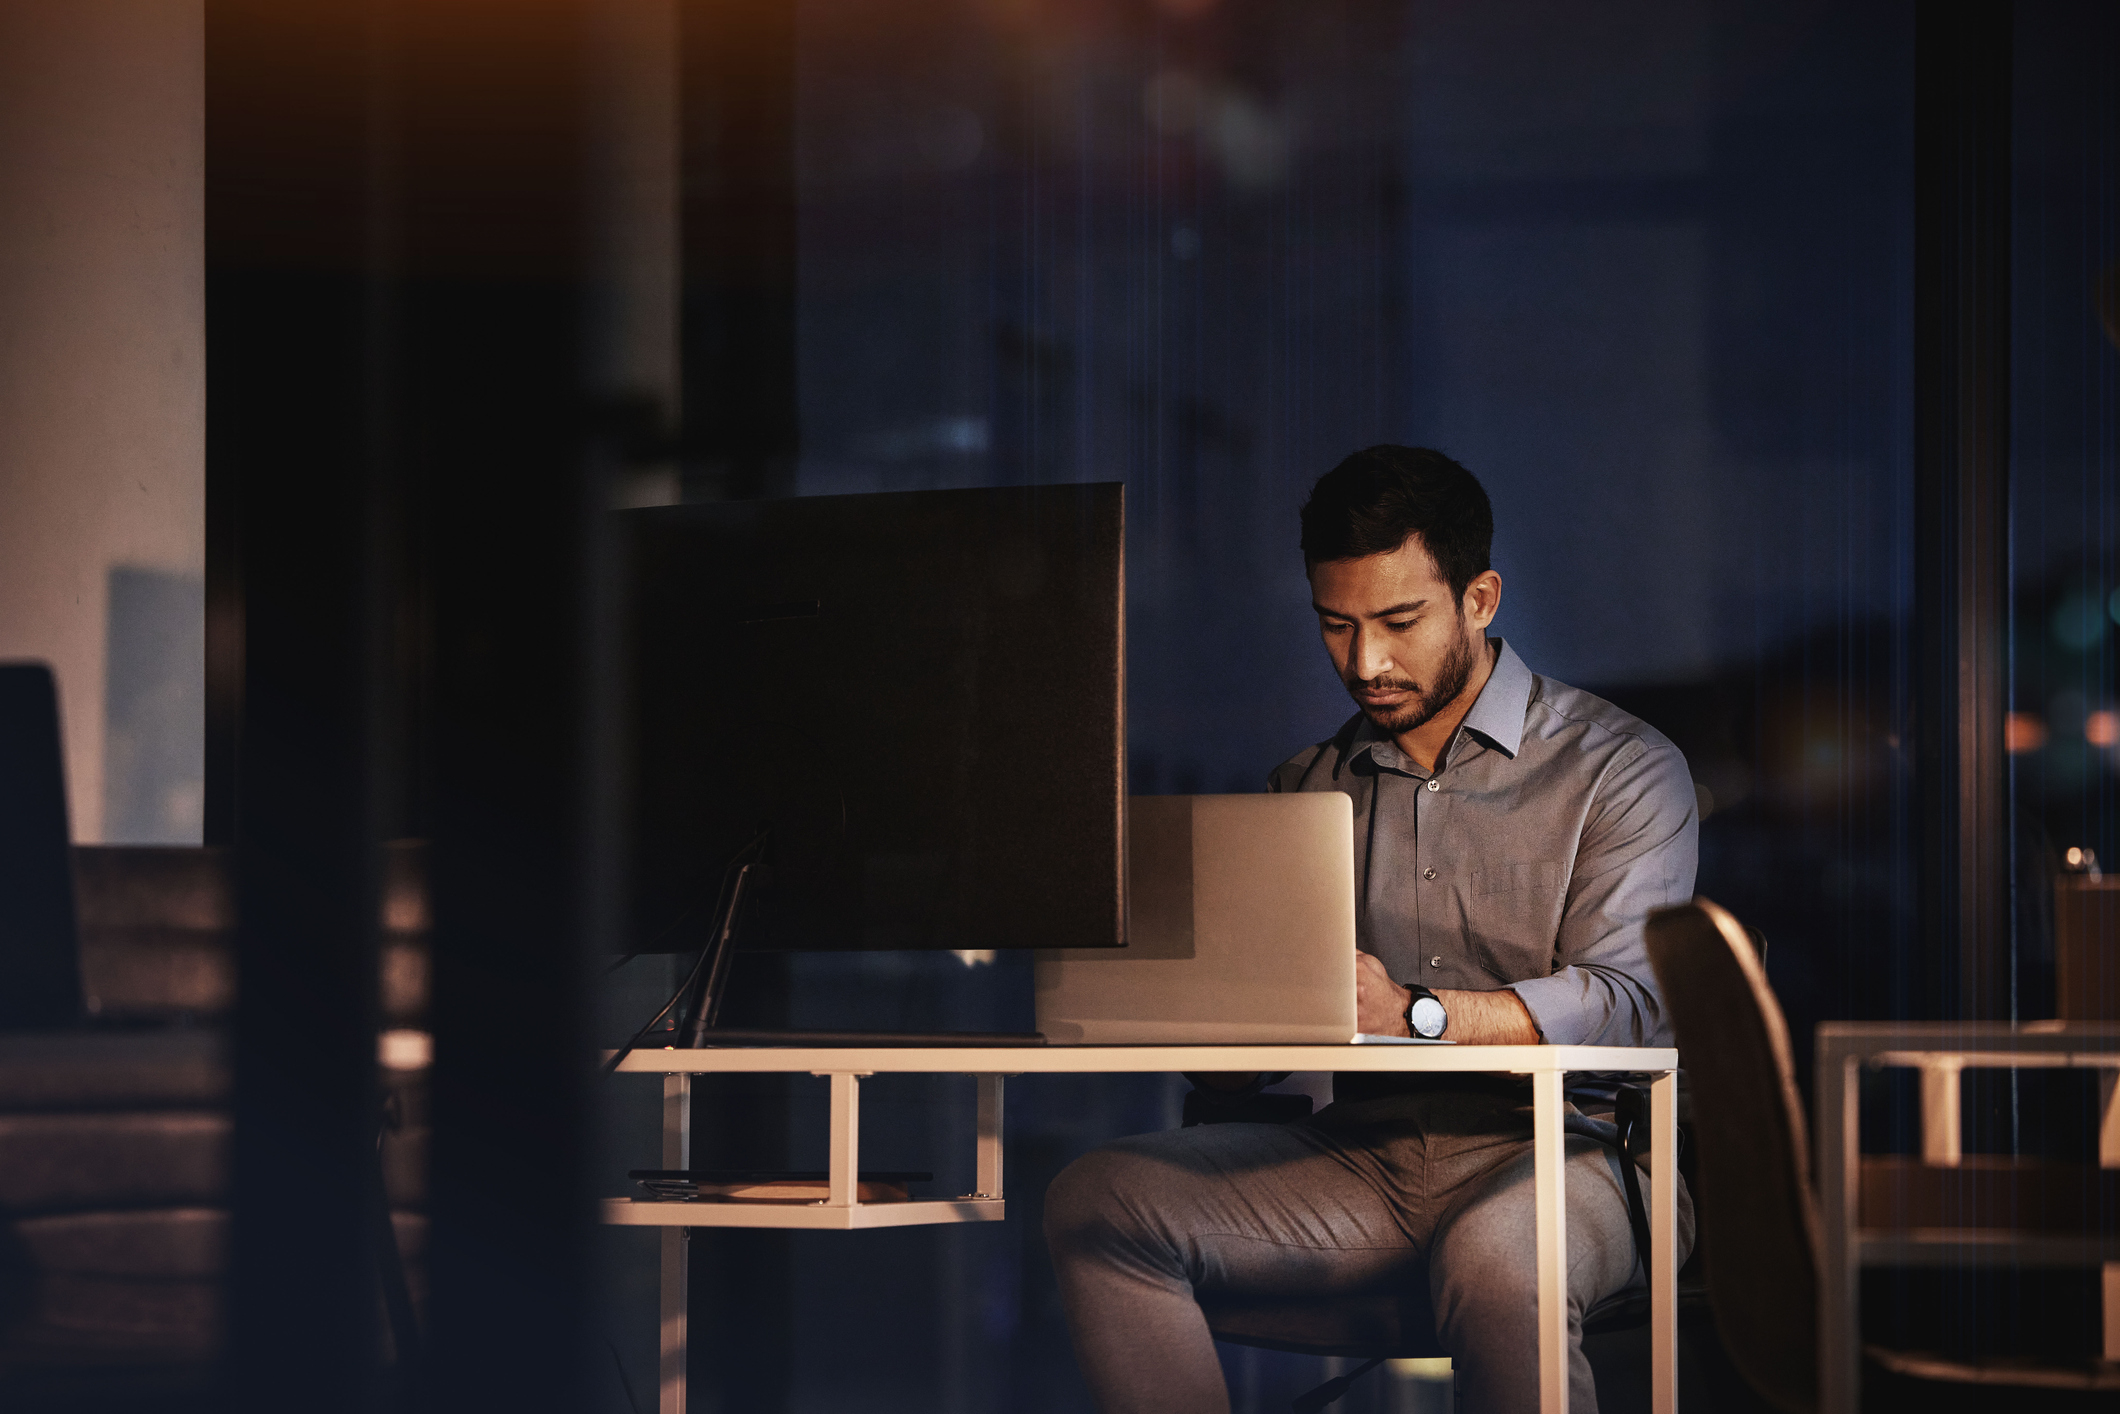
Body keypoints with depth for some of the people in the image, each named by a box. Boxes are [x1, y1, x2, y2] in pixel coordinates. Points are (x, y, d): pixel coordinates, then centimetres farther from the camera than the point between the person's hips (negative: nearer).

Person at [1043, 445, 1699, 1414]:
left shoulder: (1621, 770, 3)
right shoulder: (1305, 790, 17)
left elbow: (1625, 1002, -13)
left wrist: (1416, 1013, -29)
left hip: (1562, 1151, -5)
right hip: (1364, 1155, 5)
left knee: (1493, 1259, -40)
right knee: (1099, 1204, -17)